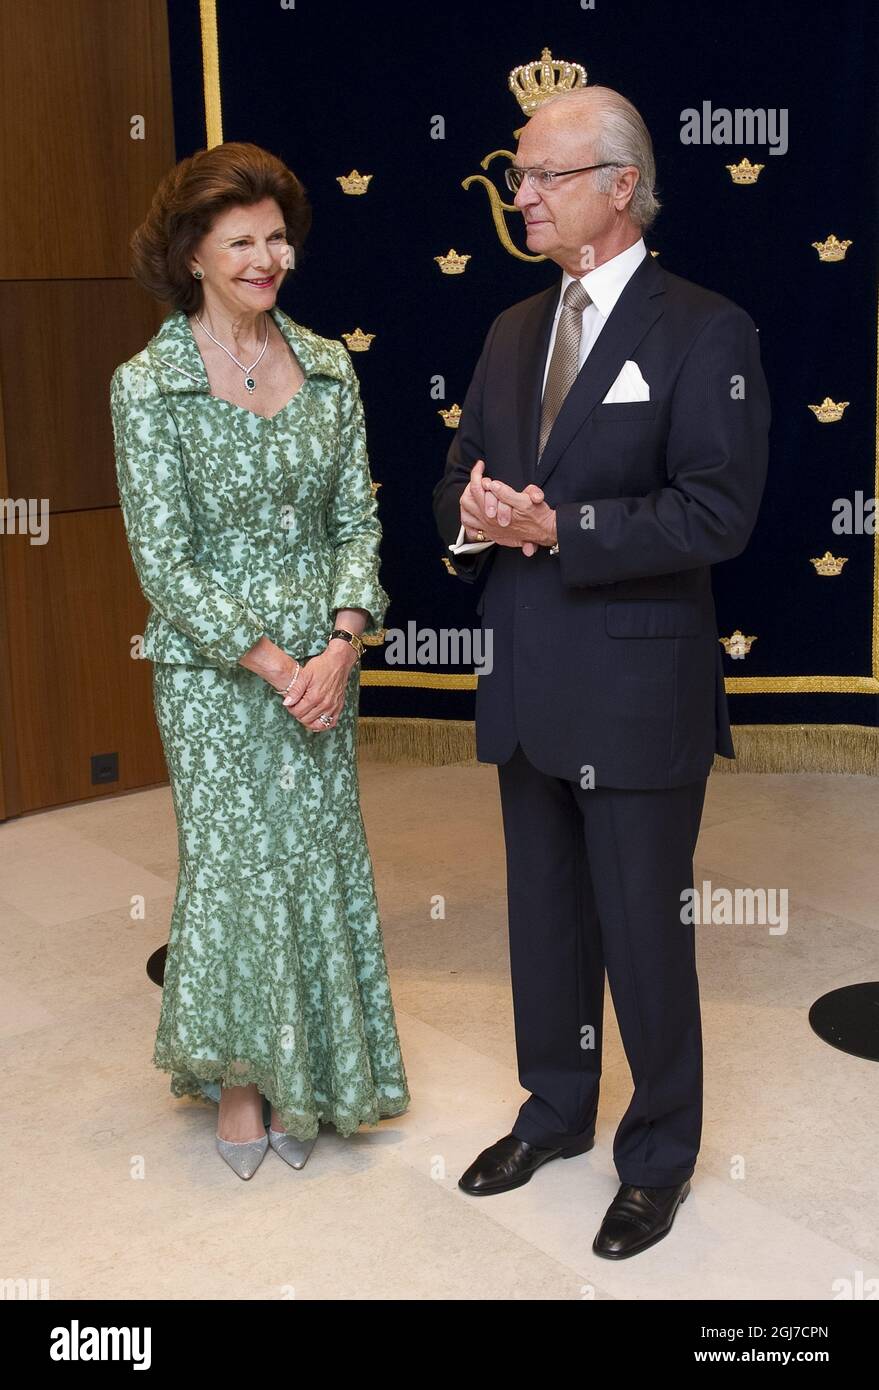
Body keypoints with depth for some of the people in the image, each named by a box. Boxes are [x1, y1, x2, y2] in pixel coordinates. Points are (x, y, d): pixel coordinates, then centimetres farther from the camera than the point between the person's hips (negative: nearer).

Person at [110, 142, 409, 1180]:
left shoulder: (327, 367, 3)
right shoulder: (147, 385, -9)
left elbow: (357, 519, 4)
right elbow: (163, 561, -11)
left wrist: (342, 643, -11)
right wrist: (272, 664, -15)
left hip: (323, 657, 4)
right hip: (213, 671, -4)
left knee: (319, 865, 9)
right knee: (236, 869, 4)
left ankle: (302, 1077, 29)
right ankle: (235, 1076, 28)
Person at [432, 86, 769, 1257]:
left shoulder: (705, 331, -9)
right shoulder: (513, 332, 12)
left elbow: (717, 513, -18)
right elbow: (461, 480, 14)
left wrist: (555, 526, -23)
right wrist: (475, 515, -9)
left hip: (638, 692, -6)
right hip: (527, 690, 7)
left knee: (645, 935, 6)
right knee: (544, 919, 19)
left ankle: (659, 1159, 27)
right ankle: (556, 1114, 40)